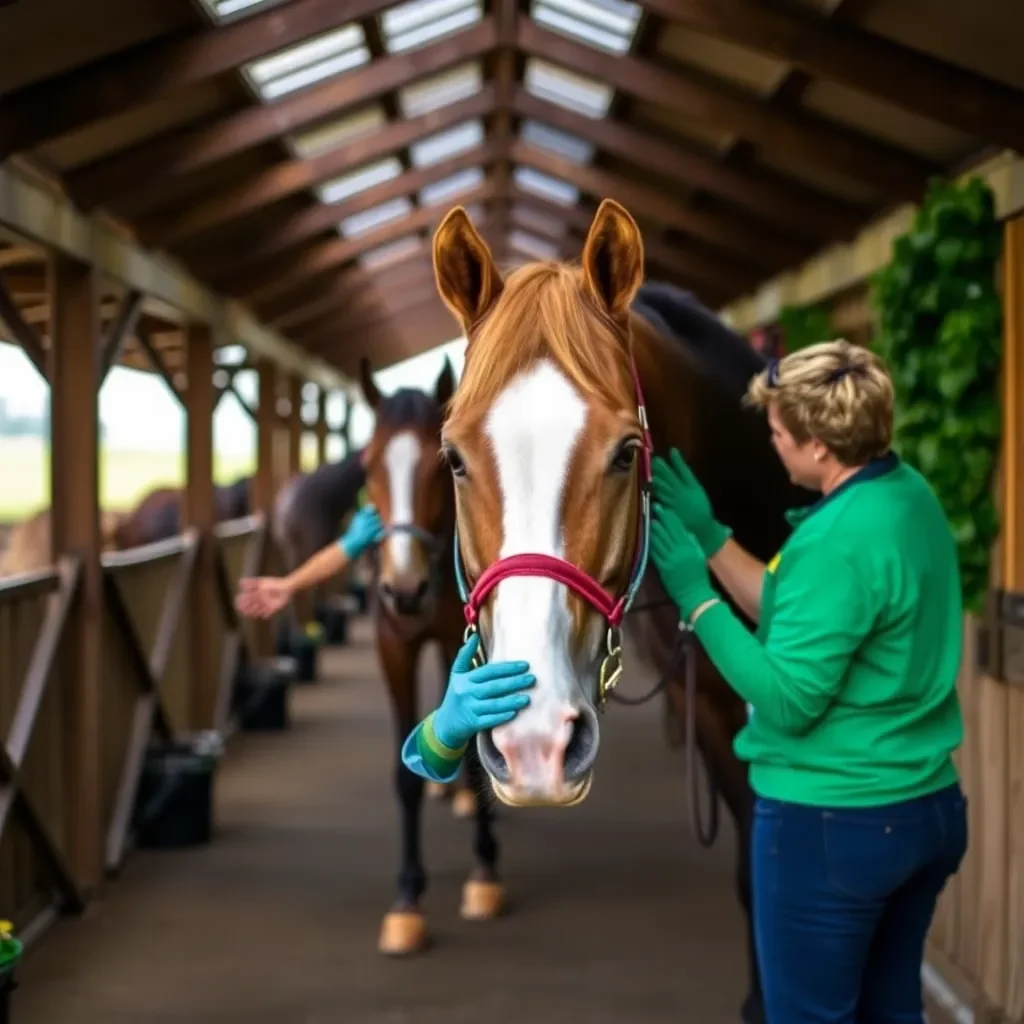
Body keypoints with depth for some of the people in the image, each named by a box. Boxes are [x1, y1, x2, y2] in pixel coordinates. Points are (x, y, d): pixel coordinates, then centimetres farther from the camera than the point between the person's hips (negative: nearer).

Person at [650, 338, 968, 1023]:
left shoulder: (838, 542, -24)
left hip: (830, 825, -9)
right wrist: (709, 535, 10)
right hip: (928, 807, 9)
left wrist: (694, 595, -15)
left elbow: (785, 699, -22)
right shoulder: (911, 494, 4)